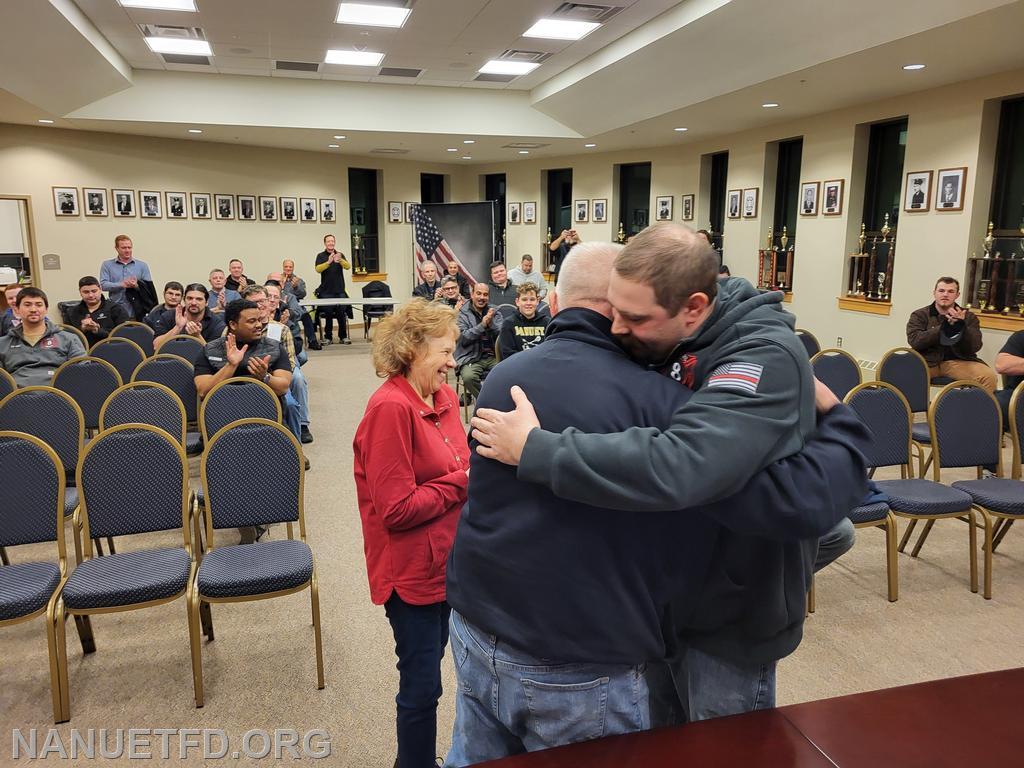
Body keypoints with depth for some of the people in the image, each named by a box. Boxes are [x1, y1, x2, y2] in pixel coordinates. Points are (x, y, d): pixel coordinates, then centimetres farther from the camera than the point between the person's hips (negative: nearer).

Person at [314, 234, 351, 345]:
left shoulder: (340, 254, 9)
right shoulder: (321, 256, 4)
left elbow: (347, 266, -8)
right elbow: (318, 269, -12)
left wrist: (340, 260, -29)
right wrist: (328, 262, -29)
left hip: (340, 290, 2)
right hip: (326, 291, -2)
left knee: (342, 314, -1)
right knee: (328, 314, -1)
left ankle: (343, 337, 6)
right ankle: (327, 337, 7)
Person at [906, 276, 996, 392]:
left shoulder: (969, 316, 14)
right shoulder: (919, 315, 9)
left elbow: (975, 347, 1)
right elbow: (914, 340, -9)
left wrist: (962, 326, -16)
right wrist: (943, 327, -19)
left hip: (959, 361, 2)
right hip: (927, 361, -2)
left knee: (989, 377, -25)